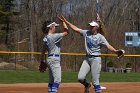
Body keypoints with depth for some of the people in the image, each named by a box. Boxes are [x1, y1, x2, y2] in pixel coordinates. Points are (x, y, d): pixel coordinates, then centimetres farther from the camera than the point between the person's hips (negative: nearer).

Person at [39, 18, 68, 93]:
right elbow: (66, 32, -13)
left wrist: (42, 62, 26)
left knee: (51, 81, 13)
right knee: (57, 80, -13)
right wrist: (63, 22, -3)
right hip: (54, 60, -10)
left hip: (49, 59, 10)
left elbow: (43, 51, 17)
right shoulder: (53, 36, -15)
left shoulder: (45, 38, 11)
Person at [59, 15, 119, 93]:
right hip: (87, 58, 5)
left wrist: (115, 51, -33)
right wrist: (66, 21, 6)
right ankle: (87, 85, 28)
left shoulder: (100, 37, -7)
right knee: (80, 78, -4)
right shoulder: (86, 33, 6)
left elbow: (108, 45, -16)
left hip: (95, 59, -5)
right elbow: (75, 29, 10)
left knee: (95, 81, -6)